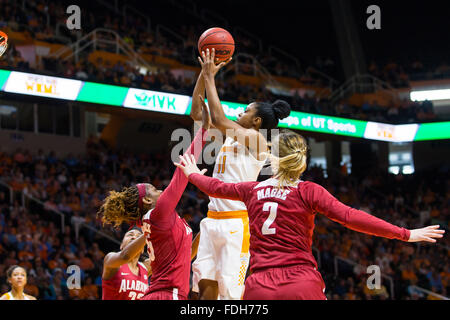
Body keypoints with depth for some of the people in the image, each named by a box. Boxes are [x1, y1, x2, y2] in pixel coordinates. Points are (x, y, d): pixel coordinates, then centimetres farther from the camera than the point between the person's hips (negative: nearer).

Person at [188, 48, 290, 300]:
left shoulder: (256, 139, -8)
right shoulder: (231, 135, 16)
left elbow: (218, 119, -17)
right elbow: (197, 113, 18)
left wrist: (210, 78, -8)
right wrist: (204, 74, 9)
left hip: (236, 222, -8)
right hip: (213, 219, 8)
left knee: (231, 289, -9)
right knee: (205, 284, 2)